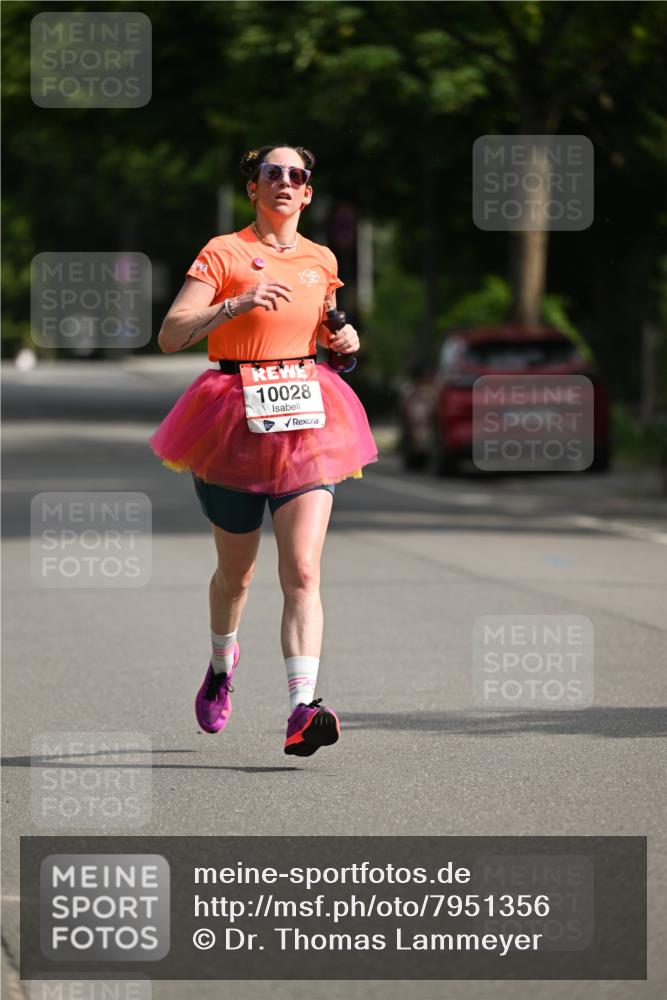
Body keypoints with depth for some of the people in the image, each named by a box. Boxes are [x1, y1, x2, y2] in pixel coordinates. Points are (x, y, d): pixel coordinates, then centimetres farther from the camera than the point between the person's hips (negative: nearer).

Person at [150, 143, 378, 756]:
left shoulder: (321, 262, 10)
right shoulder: (225, 254, -3)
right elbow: (171, 335, -13)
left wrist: (344, 339, 7)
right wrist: (238, 303, -25)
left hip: (307, 426, 2)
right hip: (237, 421, -2)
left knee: (303, 573, -14)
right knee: (237, 572, 14)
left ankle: (303, 712, -23)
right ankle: (223, 661, 46)